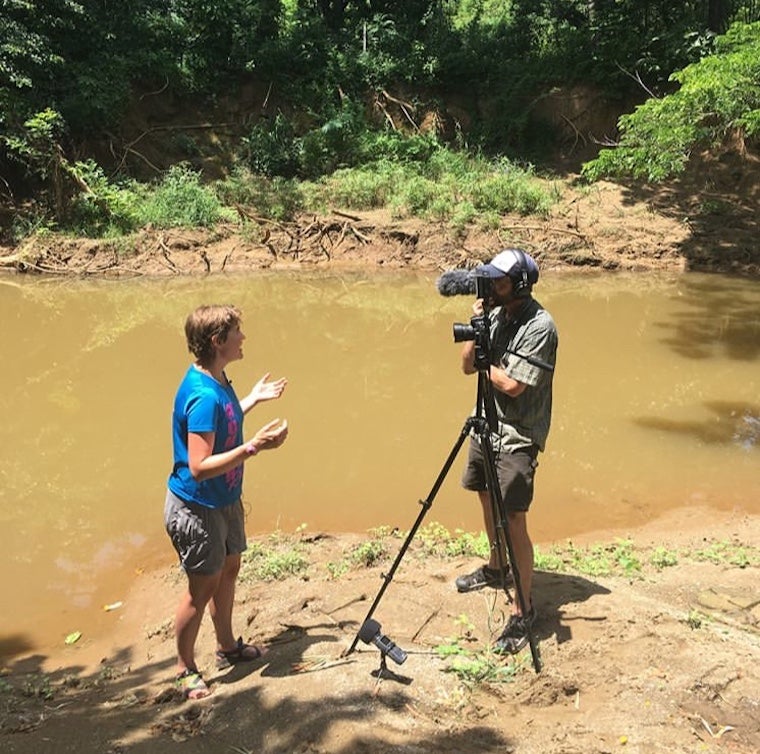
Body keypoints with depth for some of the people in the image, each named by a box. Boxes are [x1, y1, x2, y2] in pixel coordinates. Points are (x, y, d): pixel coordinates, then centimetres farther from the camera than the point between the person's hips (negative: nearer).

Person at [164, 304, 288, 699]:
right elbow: (200, 466, -32)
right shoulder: (203, 396, -30)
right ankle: (185, 669, 26)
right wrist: (253, 447, -34)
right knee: (202, 586, 5)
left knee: (228, 569, 22)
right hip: (197, 508, -10)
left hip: (224, 500, 10)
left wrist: (252, 399, 17)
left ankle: (227, 646, 41)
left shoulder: (216, 381, 0)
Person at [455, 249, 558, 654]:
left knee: (513, 519, -9)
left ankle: (523, 610, 2)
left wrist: (484, 361, -10)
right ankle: (496, 568, 44)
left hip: (518, 435, -8)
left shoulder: (539, 326, -19)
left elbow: (513, 385, -23)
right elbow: (467, 366, 1)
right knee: (488, 499, 21)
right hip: (487, 424, 8)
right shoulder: (496, 312, 4)